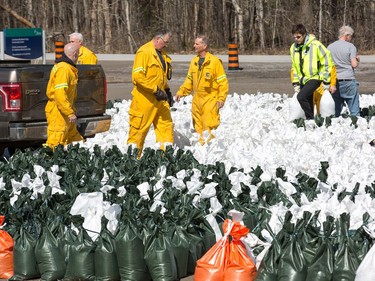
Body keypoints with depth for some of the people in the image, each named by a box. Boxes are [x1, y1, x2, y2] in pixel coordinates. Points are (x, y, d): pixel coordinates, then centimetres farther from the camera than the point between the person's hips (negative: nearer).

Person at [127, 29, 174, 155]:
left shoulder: (161, 54, 16)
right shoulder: (144, 52, -14)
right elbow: (137, 76, -23)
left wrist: (166, 90, 16)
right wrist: (155, 89, -23)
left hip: (160, 100, 9)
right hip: (144, 101, -9)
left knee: (166, 126, 8)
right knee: (139, 129, -2)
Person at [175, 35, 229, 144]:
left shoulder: (215, 61, -8)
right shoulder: (194, 61, 12)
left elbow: (223, 82, -7)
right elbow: (189, 80, 21)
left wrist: (221, 98, -13)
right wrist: (181, 92, 8)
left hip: (210, 99, -6)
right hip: (197, 100, 6)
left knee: (209, 127, -12)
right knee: (198, 127, 8)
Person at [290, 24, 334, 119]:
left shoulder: (315, 45, -13)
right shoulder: (293, 48, 6)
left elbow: (327, 62, -9)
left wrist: (325, 81, -8)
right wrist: (295, 83, 14)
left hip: (314, 78, -7)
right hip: (303, 79, 7)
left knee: (301, 97, -24)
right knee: (308, 103, 10)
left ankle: (310, 119, -12)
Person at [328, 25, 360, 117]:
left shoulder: (330, 47, 9)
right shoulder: (350, 46, -6)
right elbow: (354, 64, -12)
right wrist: (358, 60, 9)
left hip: (335, 81, 5)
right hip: (348, 80, -5)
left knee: (336, 110, 9)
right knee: (354, 110, 0)